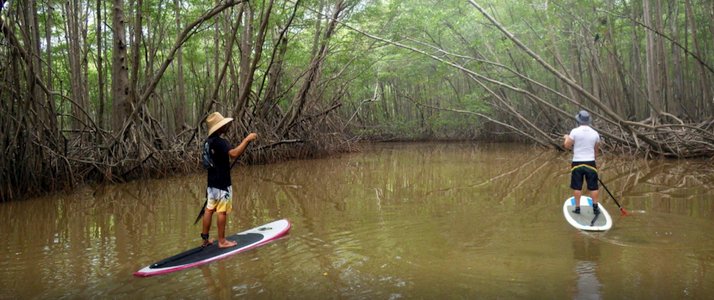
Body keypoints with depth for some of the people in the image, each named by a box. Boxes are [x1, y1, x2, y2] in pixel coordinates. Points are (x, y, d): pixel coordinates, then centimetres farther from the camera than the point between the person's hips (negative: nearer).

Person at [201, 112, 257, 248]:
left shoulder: (210, 141, 11)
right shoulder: (220, 141, -19)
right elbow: (234, 154, -33)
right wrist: (247, 139, -26)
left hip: (212, 182, 9)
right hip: (222, 183, -9)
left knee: (209, 209, 12)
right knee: (222, 211, -1)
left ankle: (205, 239, 18)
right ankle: (222, 241, 6)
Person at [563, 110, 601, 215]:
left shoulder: (575, 131, -9)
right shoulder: (595, 133, 3)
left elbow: (567, 145, -7)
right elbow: (596, 150, 12)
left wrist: (566, 138, 13)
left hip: (577, 163, -2)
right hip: (590, 163, 2)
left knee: (577, 187, 7)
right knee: (593, 187, 8)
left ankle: (577, 207, 11)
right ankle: (595, 207, 11)